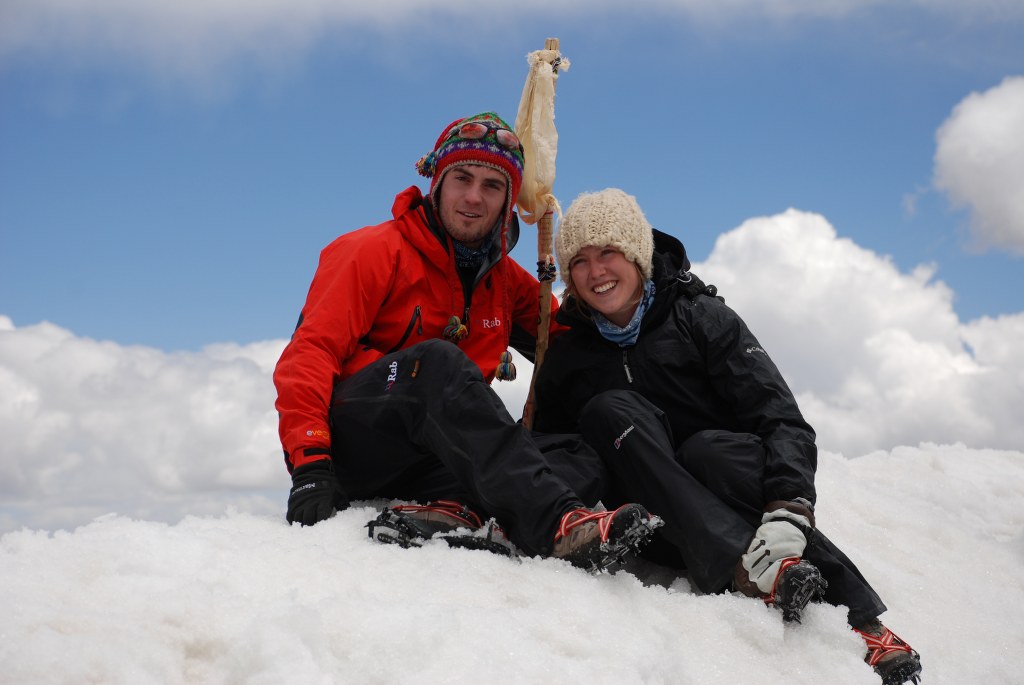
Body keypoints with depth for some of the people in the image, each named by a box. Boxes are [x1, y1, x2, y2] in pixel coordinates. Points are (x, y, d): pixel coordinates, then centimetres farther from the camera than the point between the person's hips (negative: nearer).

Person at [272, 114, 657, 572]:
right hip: (346, 445, -5)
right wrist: (309, 464, -25)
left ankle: (450, 507, -41)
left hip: (424, 460, 6)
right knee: (436, 360, -33)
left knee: (576, 455, -15)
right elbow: (310, 353, -12)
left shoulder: (506, 280, 14)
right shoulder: (376, 251, -3)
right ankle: (550, 521, -48)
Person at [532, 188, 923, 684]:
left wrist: (787, 509, -31)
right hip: (661, 525, 2)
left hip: (735, 497, -2)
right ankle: (744, 567, -40)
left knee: (708, 450, -35)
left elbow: (781, 419, -13)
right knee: (608, 410, -24)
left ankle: (862, 622, -39)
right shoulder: (566, 358, 9)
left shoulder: (701, 317, -1)